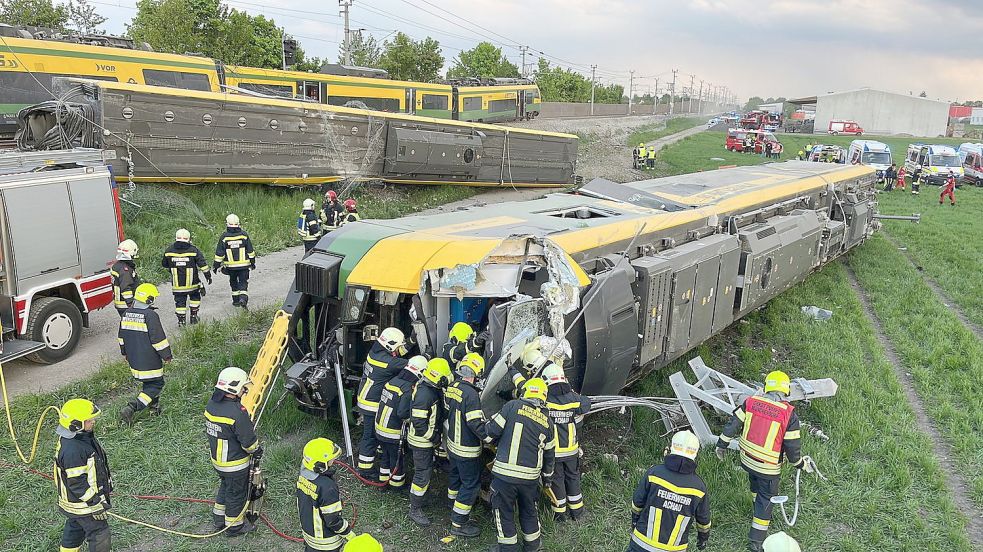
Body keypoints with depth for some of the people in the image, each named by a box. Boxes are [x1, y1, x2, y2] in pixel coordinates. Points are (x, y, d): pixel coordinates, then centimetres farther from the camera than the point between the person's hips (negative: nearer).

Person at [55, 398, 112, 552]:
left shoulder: (84, 436, -2)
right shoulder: (71, 450, -33)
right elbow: (77, 483, -28)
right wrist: (96, 502, -21)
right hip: (83, 504, -10)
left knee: (74, 529, 28)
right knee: (100, 537, 2)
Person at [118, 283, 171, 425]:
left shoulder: (127, 313, 5)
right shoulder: (151, 315, -20)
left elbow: (121, 335, 16)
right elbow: (158, 339, -17)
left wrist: (125, 352, 29)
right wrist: (167, 355, -6)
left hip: (133, 359, 8)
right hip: (149, 361, -8)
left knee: (146, 382, 24)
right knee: (155, 384, 0)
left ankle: (154, 407, 31)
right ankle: (130, 409, -12)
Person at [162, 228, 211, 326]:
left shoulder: (169, 251, -2)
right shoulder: (193, 250, -9)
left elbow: (164, 264, 13)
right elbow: (202, 264, -6)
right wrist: (208, 275, 4)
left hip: (177, 284, 1)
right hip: (192, 283, -1)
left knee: (180, 301, 9)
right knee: (195, 297, 20)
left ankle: (181, 320, 9)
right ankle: (194, 316, 20)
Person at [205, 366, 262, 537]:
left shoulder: (212, 404, -6)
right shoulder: (237, 412, -32)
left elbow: (215, 430, 7)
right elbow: (249, 440, -25)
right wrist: (256, 450, -3)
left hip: (216, 458, 8)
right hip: (235, 464, -8)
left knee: (225, 487, 29)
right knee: (236, 494, 13)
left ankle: (219, 519, 45)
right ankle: (234, 526, 31)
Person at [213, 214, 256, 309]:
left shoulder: (224, 237, -6)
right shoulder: (244, 235, -3)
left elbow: (219, 253, -3)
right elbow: (250, 250, 3)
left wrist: (217, 265, 5)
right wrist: (252, 262, 12)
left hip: (230, 265, 0)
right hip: (244, 265, 0)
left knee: (233, 282, 18)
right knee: (243, 282, 4)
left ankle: (236, 300, 23)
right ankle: (243, 298, -16)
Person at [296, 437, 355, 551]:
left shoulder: (303, 475, -12)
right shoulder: (327, 487, -36)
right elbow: (333, 520, -27)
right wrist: (349, 535, -11)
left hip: (308, 531, 7)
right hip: (325, 540, -7)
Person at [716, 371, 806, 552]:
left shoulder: (751, 402, -10)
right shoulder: (789, 414, -18)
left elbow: (733, 425, -4)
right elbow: (792, 447, -13)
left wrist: (722, 444, 9)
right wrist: (800, 464, 7)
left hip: (747, 459, 3)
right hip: (768, 468, -3)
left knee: (756, 486, 30)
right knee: (766, 499, 12)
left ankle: (758, 507, 54)